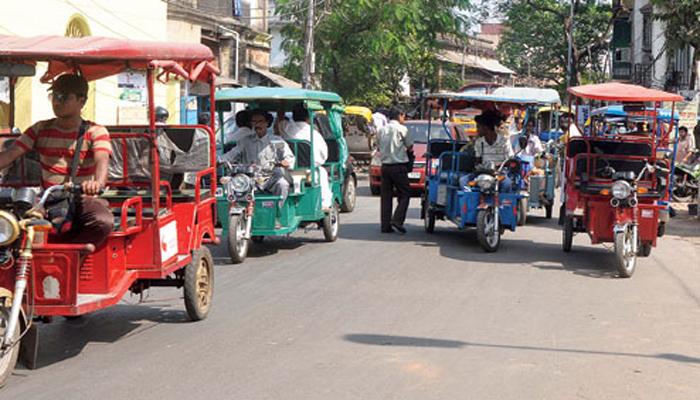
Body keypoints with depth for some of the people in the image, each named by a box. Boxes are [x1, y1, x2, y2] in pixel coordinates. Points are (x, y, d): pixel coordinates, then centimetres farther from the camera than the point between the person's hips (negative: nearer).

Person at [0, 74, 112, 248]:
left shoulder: (95, 132, 1)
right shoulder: (41, 129, 11)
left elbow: (102, 160, -19)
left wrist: (98, 183, -43)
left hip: (83, 199, -2)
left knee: (103, 222, -35)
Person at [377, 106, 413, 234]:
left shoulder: (381, 130, 9)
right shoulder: (401, 129, -6)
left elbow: (379, 148, 13)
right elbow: (410, 147, 2)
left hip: (385, 165, 5)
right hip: (398, 166, -5)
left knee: (386, 196, 7)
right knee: (405, 194, 3)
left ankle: (385, 225, 5)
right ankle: (397, 219, -11)